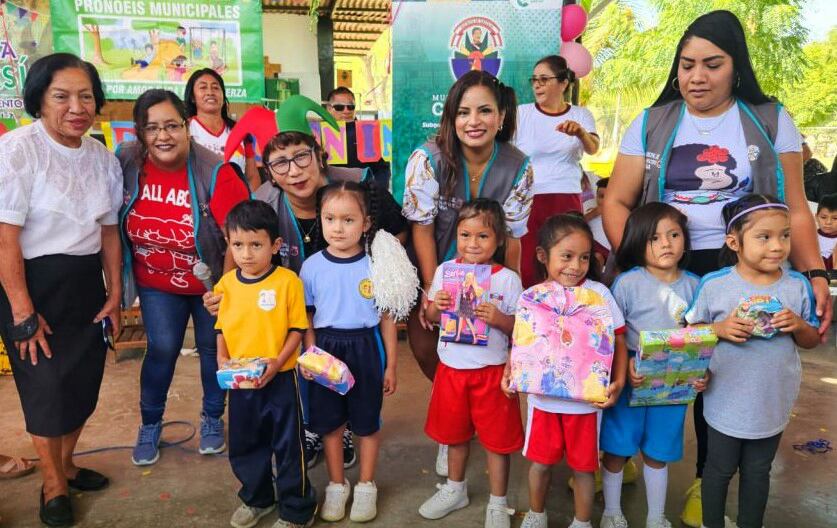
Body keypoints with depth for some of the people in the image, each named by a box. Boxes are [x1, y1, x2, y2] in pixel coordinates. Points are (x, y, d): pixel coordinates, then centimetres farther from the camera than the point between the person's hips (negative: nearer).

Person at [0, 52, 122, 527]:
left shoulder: (103, 157, 4)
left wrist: (115, 294, 7)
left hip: (86, 282, 6)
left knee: (85, 381, 13)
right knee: (48, 387, 4)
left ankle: (66, 464, 39)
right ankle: (53, 485, 28)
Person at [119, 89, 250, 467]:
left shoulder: (215, 173, -26)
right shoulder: (125, 163, -14)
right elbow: (111, 223, 0)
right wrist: (118, 280, 3)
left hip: (211, 282, -2)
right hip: (157, 283, 2)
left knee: (212, 347, 13)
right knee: (162, 348, 4)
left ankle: (212, 418, 36)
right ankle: (150, 425, 29)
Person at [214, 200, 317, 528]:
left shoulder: (288, 281, -13)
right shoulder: (226, 284, 0)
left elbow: (297, 329, -9)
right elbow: (221, 328, 9)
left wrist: (278, 362, -20)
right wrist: (222, 358, -6)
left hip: (280, 379, -4)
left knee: (288, 446, 7)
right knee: (244, 445, 20)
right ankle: (256, 498, 44)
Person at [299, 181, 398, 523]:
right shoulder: (312, 266, -5)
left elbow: (387, 318, -3)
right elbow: (306, 318, 3)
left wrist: (390, 366, -1)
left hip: (365, 349, -1)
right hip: (326, 349, 2)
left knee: (367, 422, 13)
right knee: (329, 422, 15)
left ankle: (366, 486, 34)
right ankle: (336, 485, 36)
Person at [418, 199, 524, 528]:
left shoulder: (508, 279, -10)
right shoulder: (445, 271, -1)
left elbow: (520, 328, -8)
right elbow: (431, 318, 6)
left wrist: (498, 318, -27)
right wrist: (436, 305, -15)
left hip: (491, 370, -3)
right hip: (451, 366, 4)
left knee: (496, 437, 9)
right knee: (454, 431, 21)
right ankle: (455, 489, 44)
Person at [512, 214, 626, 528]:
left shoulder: (598, 293, -10)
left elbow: (618, 341, -4)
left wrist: (618, 382, -14)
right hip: (543, 396, 1)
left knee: (583, 466, 15)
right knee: (540, 462, 17)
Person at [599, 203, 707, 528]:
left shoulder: (694, 285, 0)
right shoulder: (627, 282, -12)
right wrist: (626, 365, -24)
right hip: (630, 380, -3)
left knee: (658, 452, 18)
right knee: (617, 451, 10)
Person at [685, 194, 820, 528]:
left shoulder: (798, 286, -6)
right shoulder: (713, 285, -14)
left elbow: (812, 340, 3)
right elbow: (690, 331, -5)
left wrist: (798, 326, -18)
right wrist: (720, 329, -23)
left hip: (773, 403, 2)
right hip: (726, 401, -2)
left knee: (758, 472, 21)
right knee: (719, 469, 16)